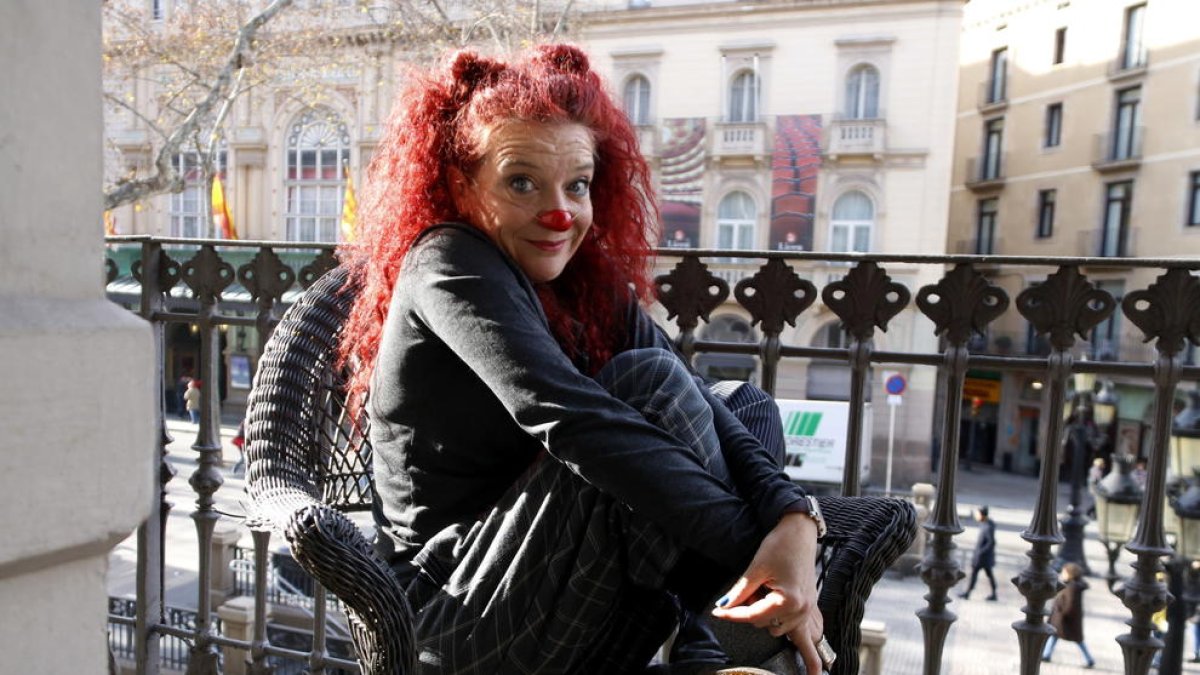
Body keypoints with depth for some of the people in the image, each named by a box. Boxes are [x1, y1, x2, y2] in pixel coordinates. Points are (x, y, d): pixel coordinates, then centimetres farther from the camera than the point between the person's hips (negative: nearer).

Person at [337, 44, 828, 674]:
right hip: (458, 624, -7)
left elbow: (700, 409, -10)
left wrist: (794, 517, -28)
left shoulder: (592, 280, 3)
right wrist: (752, 547, -32)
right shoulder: (448, 267, -17)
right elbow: (569, 420, -31)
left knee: (748, 405, 5)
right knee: (648, 380, -24)